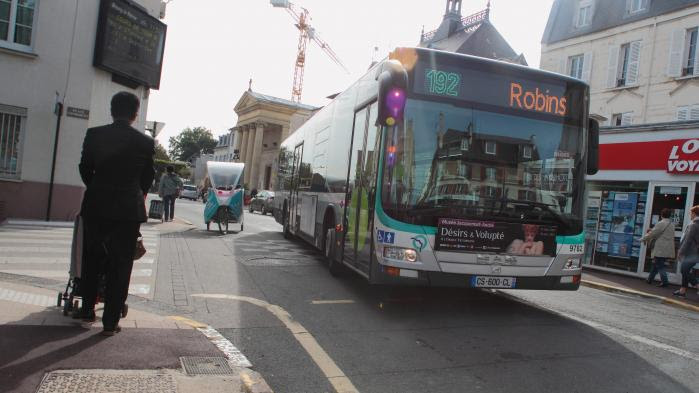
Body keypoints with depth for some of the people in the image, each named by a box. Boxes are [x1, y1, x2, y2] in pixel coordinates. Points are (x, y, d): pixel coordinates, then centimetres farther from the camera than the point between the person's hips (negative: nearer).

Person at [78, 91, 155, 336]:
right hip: (129, 209, -2)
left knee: (92, 260, 20)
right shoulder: (145, 142, -6)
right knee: (120, 266, 6)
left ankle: (88, 310, 31)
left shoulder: (94, 135, -2)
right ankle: (110, 322, 10)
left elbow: (85, 169, 7)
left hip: (96, 206, 2)